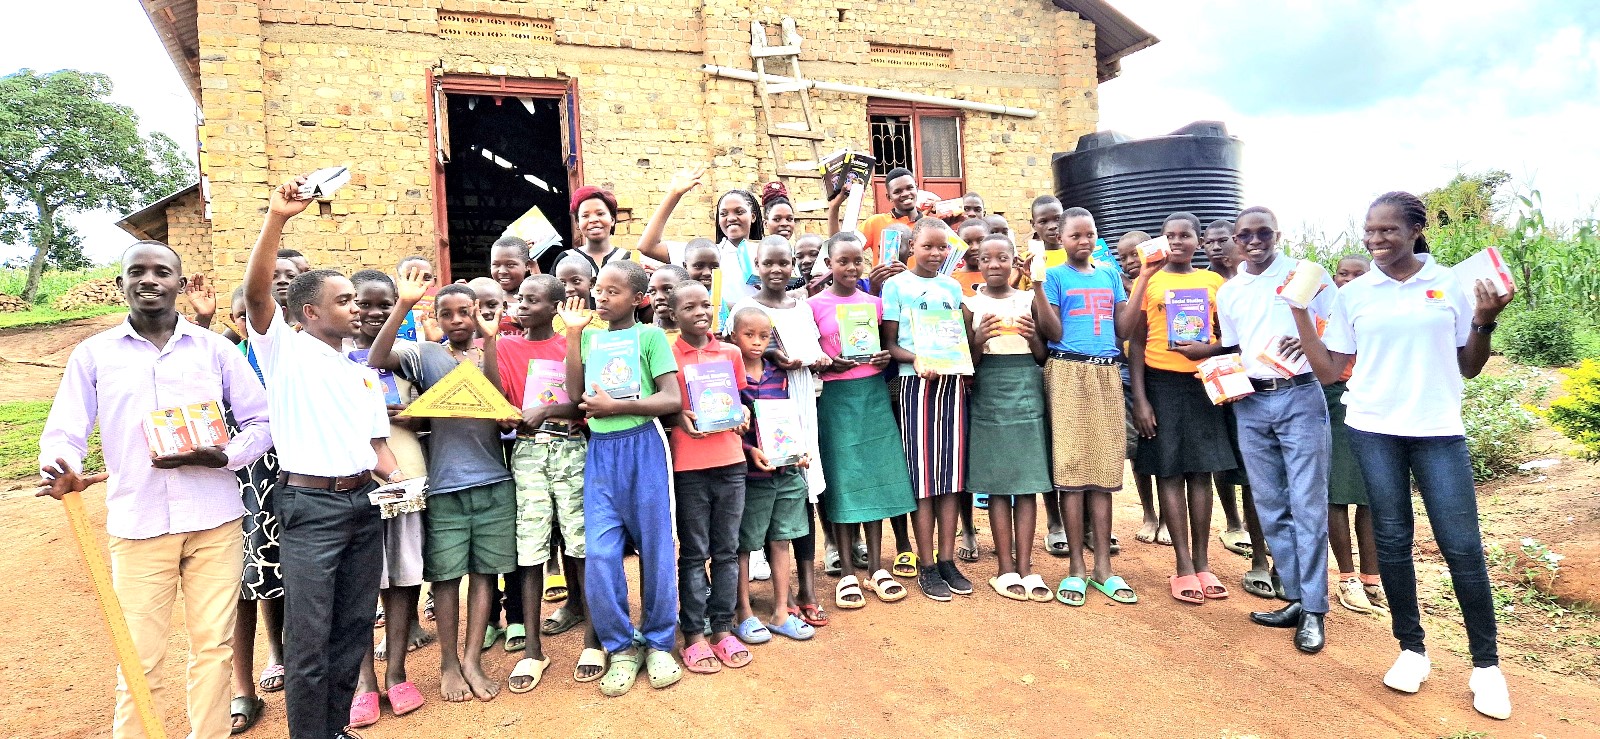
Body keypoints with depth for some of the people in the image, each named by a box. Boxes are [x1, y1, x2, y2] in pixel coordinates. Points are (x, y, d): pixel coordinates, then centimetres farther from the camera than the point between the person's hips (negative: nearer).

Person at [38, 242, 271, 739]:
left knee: (213, 644, 6)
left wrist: (222, 457, -12)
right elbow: (64, 432, 3)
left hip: (214, 520, 0)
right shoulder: (93, 354, 7)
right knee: (140, 657, 3)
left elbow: (261, 421, 5)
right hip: (138, 524, 0)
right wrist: (60, 470, -19)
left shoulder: (215, 349, 6)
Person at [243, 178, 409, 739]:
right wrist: (276, 218, -25)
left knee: (355, 626, 13)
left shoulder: (362, 373, 18)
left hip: (364, 503, 6)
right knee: (309, 635, -1)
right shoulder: (284, 350, 0)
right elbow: (256, 293, -17)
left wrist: (395, 475, -3)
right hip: (311, 504, -6)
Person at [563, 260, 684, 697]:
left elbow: (672, 400, -9)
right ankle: (620, 648, 15)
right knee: (599, 555, -2)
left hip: (642, 448, -3)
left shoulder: (650, 336, 0)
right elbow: (574, 391, -2)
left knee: (654, 550, 5)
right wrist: (573, 333, -3)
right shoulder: (589, 335, 12)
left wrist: (616, 406, -16)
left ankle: (658, 643, 22)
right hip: (600, 451, 3)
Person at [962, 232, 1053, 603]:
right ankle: (1006, 569, 8)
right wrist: (979, 340, -16)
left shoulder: (1029, 299, 8)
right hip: (988, 392, -1)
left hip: (1026, 390, 2)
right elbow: (968, 362, 3)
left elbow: (1042, 356, 10)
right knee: (996, 482, 0)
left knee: (1027, 481, 1)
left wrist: (1032, 337, -10)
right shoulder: (971, 304, 4)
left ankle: (1025, 566, 8)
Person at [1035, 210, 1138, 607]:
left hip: (1107, 373, 4)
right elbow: (1054, 333, -6)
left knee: (1104, 469, 4)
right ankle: (1076, 567, 4)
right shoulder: (1054, 275, 4)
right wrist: (1036, 285, -13)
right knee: (1071, 469, -4)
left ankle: (1102, 567, 10)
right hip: (1068, 373, -4)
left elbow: (1123, 328, 7)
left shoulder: (1110, 275, 16)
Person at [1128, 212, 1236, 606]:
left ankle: (1202, 562, 14)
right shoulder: (1149, 280, 2)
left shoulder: (1213, 281, 8)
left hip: (1203, 380, 2)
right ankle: (1184, 567, 7)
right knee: (1169, 471, 0)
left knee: (1201, 471, 5)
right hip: (1161, 381, -2)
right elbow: (1136, 342, 0)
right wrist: (1139, 398, -7)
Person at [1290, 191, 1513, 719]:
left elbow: (1470, 368, 6)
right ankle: (1412, 650, 21)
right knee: (1391, 539, 6)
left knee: (1462, 545, -2)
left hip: (1439, 431, -1)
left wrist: (1485, 321, -10)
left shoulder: (1452, 284, 2)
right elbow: (1328, 371, 3)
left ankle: (1486, 665, 14)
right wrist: (1299, 312, -2)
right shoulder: (1352, 295, 4)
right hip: (1373, 431, 1)